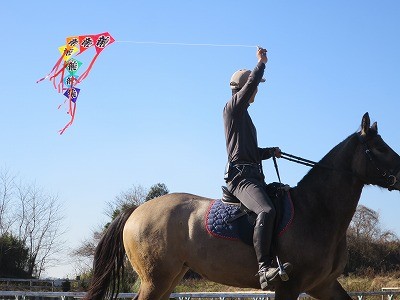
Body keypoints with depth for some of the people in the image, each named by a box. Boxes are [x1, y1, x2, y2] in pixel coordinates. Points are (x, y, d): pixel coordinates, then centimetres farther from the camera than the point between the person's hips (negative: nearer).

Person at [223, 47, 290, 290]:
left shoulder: (244, 116, 27)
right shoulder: (233, 108, 1)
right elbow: (252, 81, -10)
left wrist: (272, 151, 19)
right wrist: (262, 62, 3)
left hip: (255, 175, 10)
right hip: (240, 175, -10)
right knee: (266, 210, -31)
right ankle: (264, 269, -35)